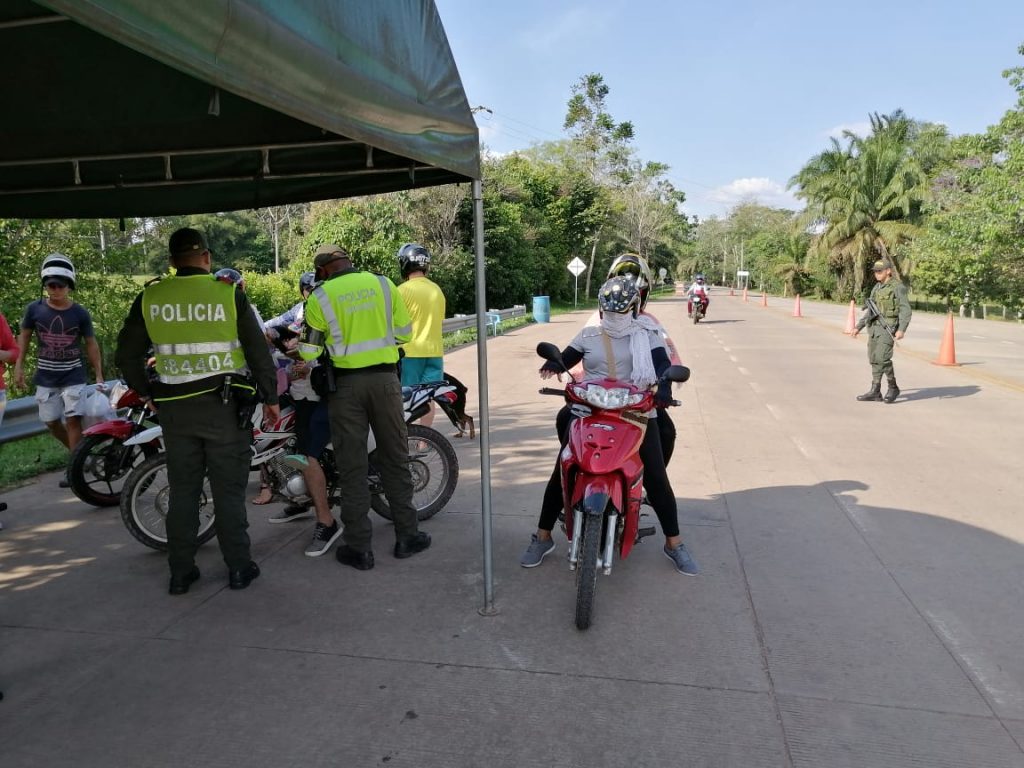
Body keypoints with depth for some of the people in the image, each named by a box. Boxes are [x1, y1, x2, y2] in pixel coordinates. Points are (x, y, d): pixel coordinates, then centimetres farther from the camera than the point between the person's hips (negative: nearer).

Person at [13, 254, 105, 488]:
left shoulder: (80, 313, -7)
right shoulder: (34, 309, -5)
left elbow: (91, 344, 1)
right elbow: (24, 337, 9)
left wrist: (99, 376, -1)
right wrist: (19, 366, 3)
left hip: (73, 376, -2)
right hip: (45, 378, 3)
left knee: (73, 420, -8)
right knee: (51, 422, 8)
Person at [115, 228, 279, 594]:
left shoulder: (150, 298, 0)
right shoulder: (228, 293, -8)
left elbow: (126, 355, 6)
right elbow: (258, 351, -5)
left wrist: (147, 393, 19)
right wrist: (270, 397, 4)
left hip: (175, 408, 2)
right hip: (225, 405, -2)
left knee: (182, 490, 12)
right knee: (229, 489, 6)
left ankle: (180, 572, 19)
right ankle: (238, 568, 13)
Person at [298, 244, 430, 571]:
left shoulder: (320, 297, -2)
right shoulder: (383, 283, 4)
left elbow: (309, 350, 0)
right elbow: (405, 332, 7)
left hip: (345, 383, -1)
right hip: (385, 378, 2)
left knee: (352, 466, 5)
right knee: (395, 458, 11)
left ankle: (358, 547, 10)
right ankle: (407, 535, 18)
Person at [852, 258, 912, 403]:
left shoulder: (898, 287, -8)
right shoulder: (876, 288, 15)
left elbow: (905, 311, -14)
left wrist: (901, 330, -27)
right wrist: (858, 327, 18)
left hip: (888, 327, -8)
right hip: (874, 327, 8)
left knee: (882, 358, -16)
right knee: (874, 359, 5)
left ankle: (893, 387, 0)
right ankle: (875, 392, 8)